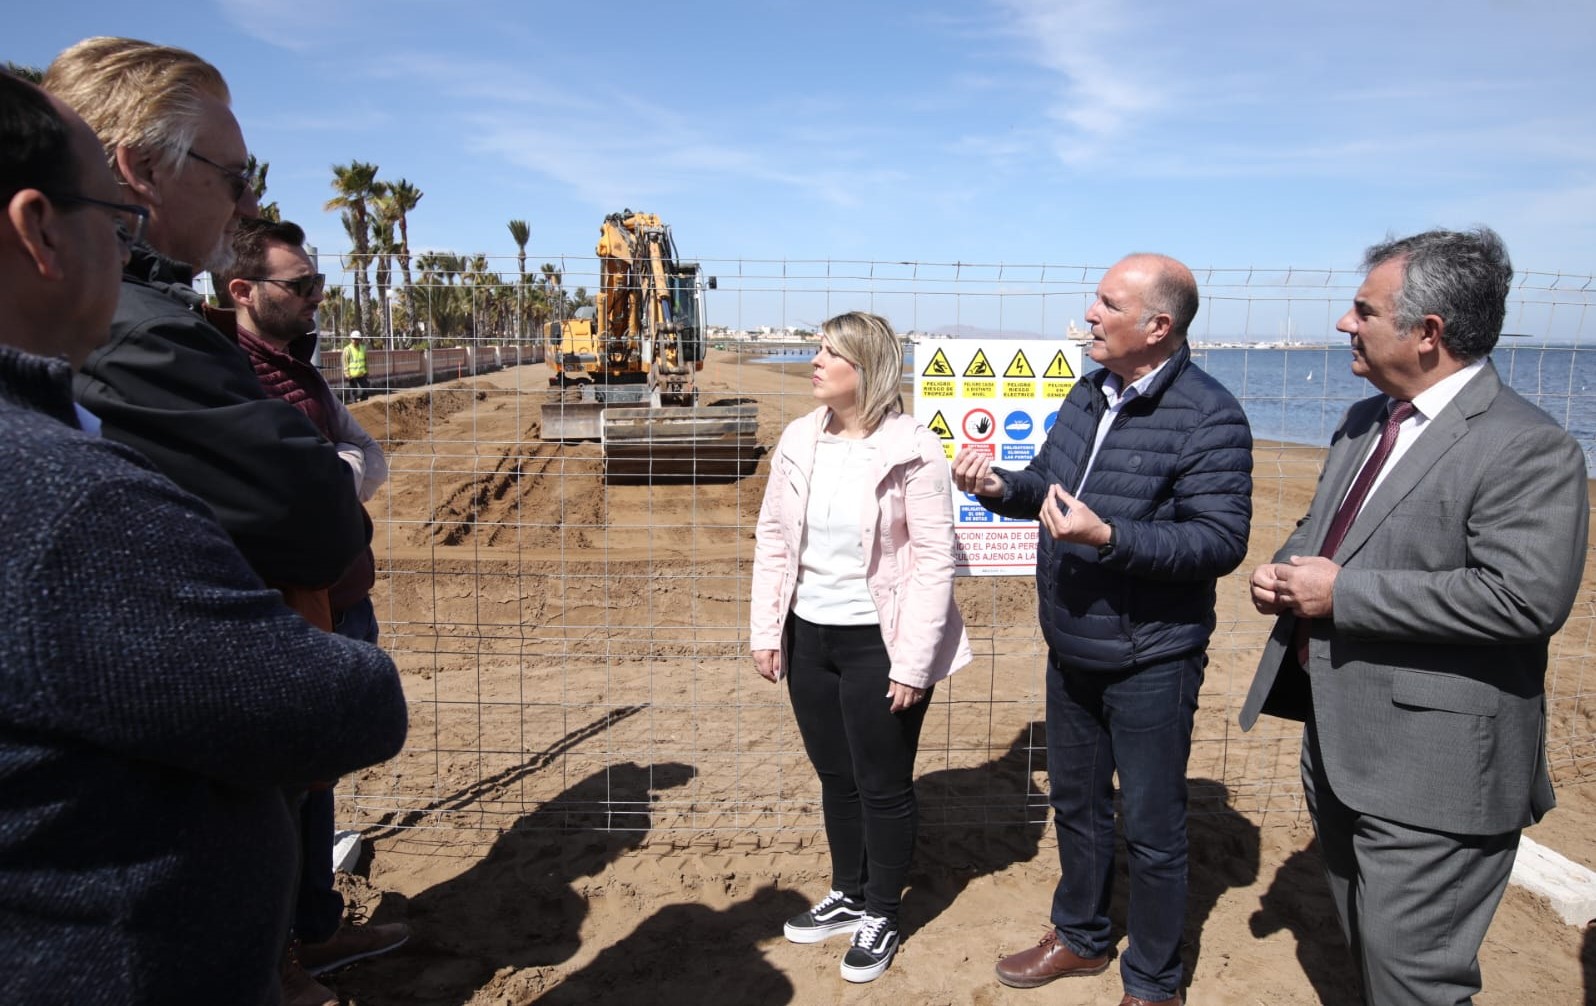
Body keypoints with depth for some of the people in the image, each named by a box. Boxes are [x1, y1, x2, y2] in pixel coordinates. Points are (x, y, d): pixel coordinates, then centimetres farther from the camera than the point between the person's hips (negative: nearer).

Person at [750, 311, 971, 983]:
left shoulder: (912, 450, -15)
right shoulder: (799, 440, 1)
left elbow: (934, 562, -14)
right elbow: (773, 540, 6)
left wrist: (913, 664, -16)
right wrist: (764, 632, 4)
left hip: (878, 642, -5)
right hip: (809, 634, 5)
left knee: (884, 786, 10)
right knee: (835, 777, 20)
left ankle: (881, 915, 30)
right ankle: (848, 895, 40)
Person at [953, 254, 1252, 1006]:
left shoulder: (1208, 416, -19)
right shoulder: (1089, 395, 5)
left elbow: (1222, 540, -24)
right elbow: (1048, 483, 15)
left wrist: (1109, 537, -33)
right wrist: (1001, 487, -6)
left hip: (1151, 661, -7)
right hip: (1071, 649, 8)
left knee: (1151, 828, 8)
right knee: (1075, 801, 22)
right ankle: (1080, 937, 44)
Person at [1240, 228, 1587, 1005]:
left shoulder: (1527, 448, -18)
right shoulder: (1364, 421, 10)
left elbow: (1527, 596, -28)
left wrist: (1344, 593, -24)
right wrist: (1284, 572, -2)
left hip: (1431, 770, -9)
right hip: (1341, 744, 9)